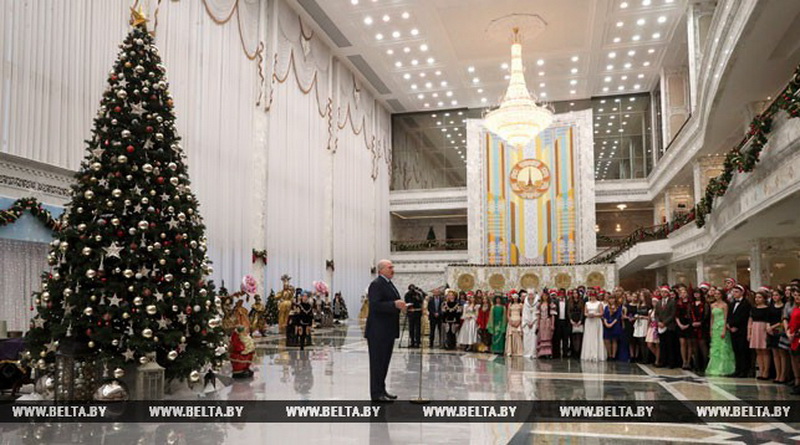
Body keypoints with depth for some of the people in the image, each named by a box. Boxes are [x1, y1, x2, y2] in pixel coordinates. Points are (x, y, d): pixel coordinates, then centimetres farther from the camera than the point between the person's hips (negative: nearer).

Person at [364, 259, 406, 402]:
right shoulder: (376, 284, -12)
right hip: (378, 331, -10)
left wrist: (400, 306, 11)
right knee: (377, 362, -3)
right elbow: (375, 305, -24)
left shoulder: (389, 284, 18)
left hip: (388, 330, 10)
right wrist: (394, 304, -30)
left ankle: (381, 390, 23)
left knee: (384, 361, 14)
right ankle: (376, 394, 2)